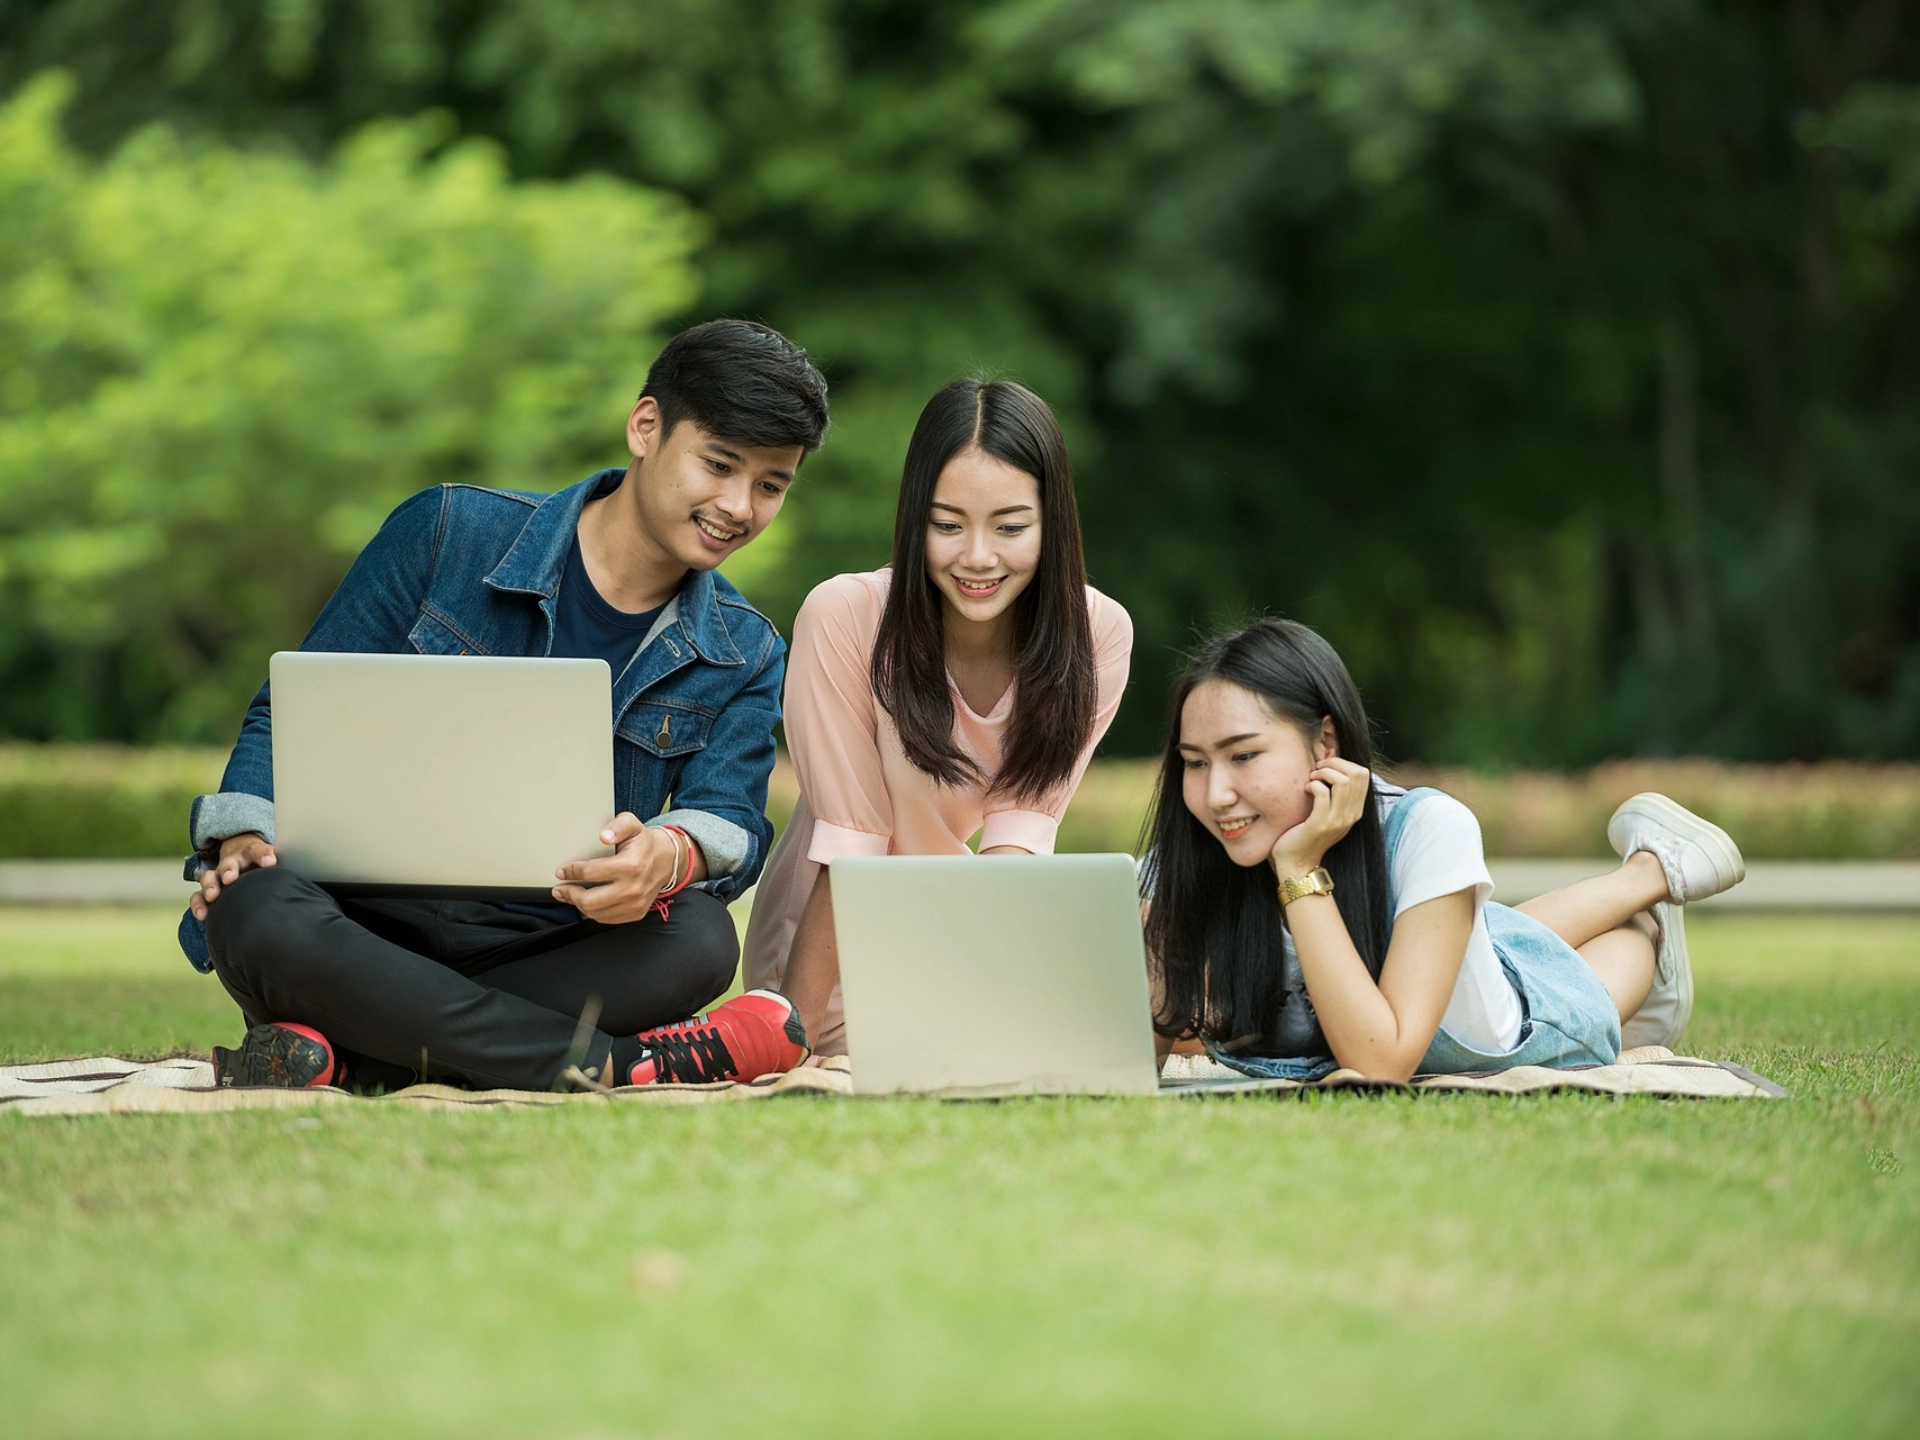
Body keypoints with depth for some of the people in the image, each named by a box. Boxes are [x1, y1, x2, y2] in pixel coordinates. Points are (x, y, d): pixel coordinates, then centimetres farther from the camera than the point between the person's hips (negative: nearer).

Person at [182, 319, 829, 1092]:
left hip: (543, 956, 2)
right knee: (257, 915, -38)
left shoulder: (744, 658, 10)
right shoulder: (447, 534, 1)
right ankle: (618, 1064, -33)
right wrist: (245, 835, -17)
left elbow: (731, 823, -6)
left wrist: (670, 855, -32)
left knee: (698, 940, -32)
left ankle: (342, 1054, -33)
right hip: (366, 929, -2)